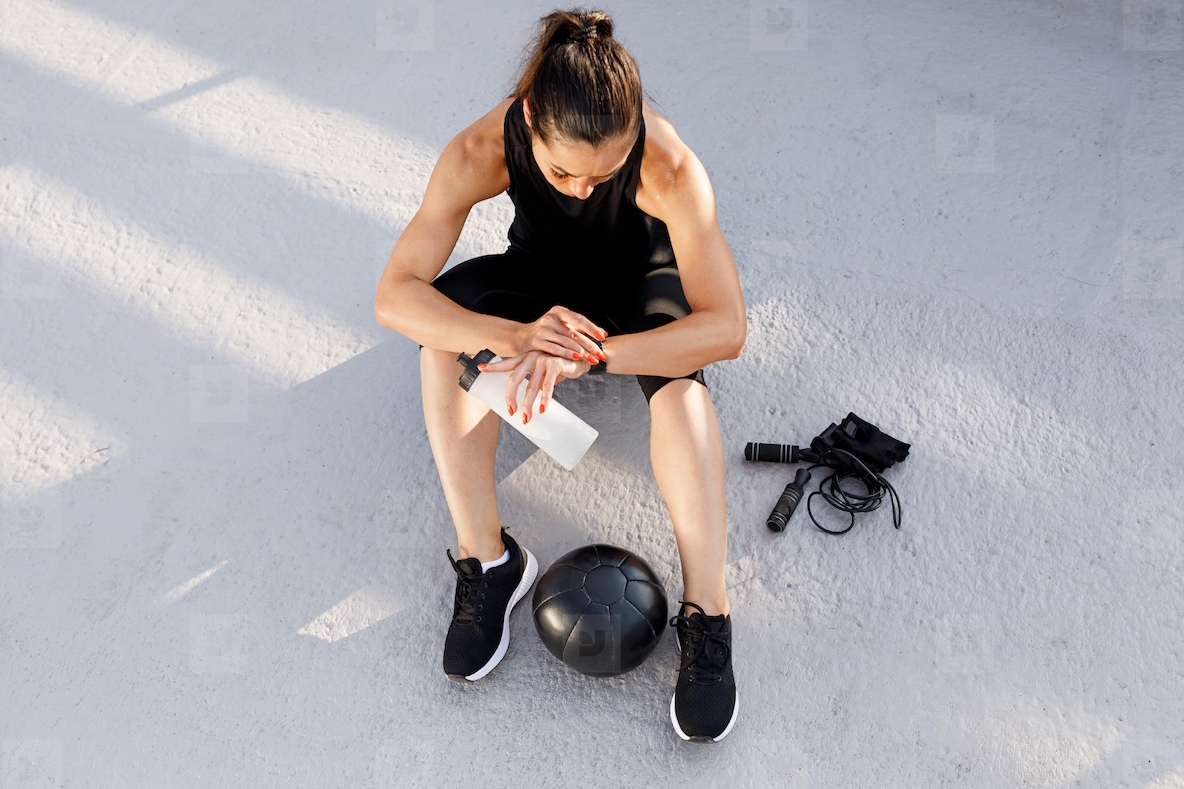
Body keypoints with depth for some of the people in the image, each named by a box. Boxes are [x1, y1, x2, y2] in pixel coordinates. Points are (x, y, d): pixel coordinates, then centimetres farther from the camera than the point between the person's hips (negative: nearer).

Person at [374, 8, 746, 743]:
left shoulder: (669, 165, -36)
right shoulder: (482, 150, -31)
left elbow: (726, 327, -39)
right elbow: (395, 297, -34)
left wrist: (587, 355, -52)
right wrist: (514, 335, -52)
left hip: (642, 283, -1)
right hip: (542, 276, 2)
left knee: (679, 379, -35)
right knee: (446, 323, -30)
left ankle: (706, 613, -25)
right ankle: (488, 558, -20)